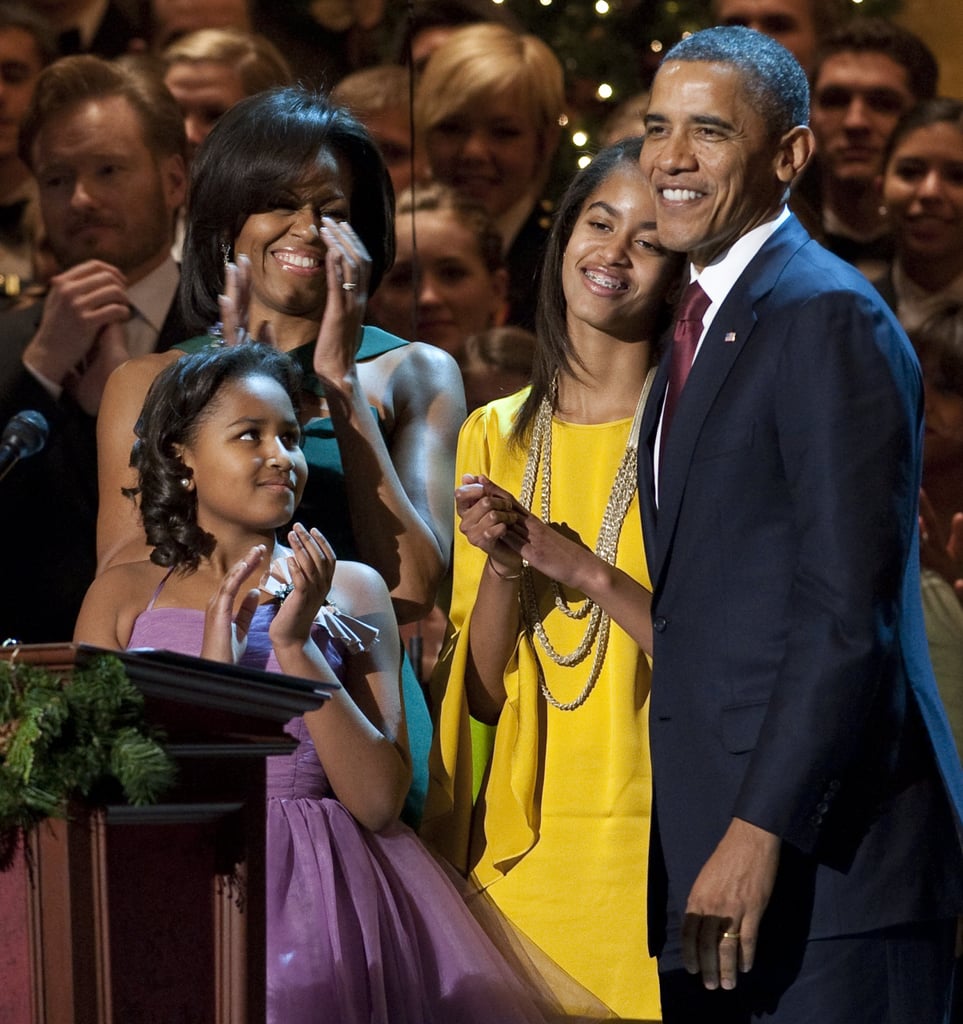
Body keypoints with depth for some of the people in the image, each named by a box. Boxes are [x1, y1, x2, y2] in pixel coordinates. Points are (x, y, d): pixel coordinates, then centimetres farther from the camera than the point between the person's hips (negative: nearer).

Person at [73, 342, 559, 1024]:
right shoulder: (124, 597, 12)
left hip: (319, 891, 0)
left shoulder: (351, 591, 10)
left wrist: (296, 647, -7)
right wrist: (210, 667, -5)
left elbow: (378, 801, 1)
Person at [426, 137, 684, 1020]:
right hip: (523, 841, 4)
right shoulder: (495, 435, 9)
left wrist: (585, 570, -18)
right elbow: (485, 691, 8)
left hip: (650, 846, -4)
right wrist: (500, 569, -9)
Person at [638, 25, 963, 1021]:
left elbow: (849, 612, -18)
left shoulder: (826, 318, -11)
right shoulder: (701, 324, 19)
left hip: (825, 851, -9)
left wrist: (761, 834, -21)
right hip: (707, 849, 9)